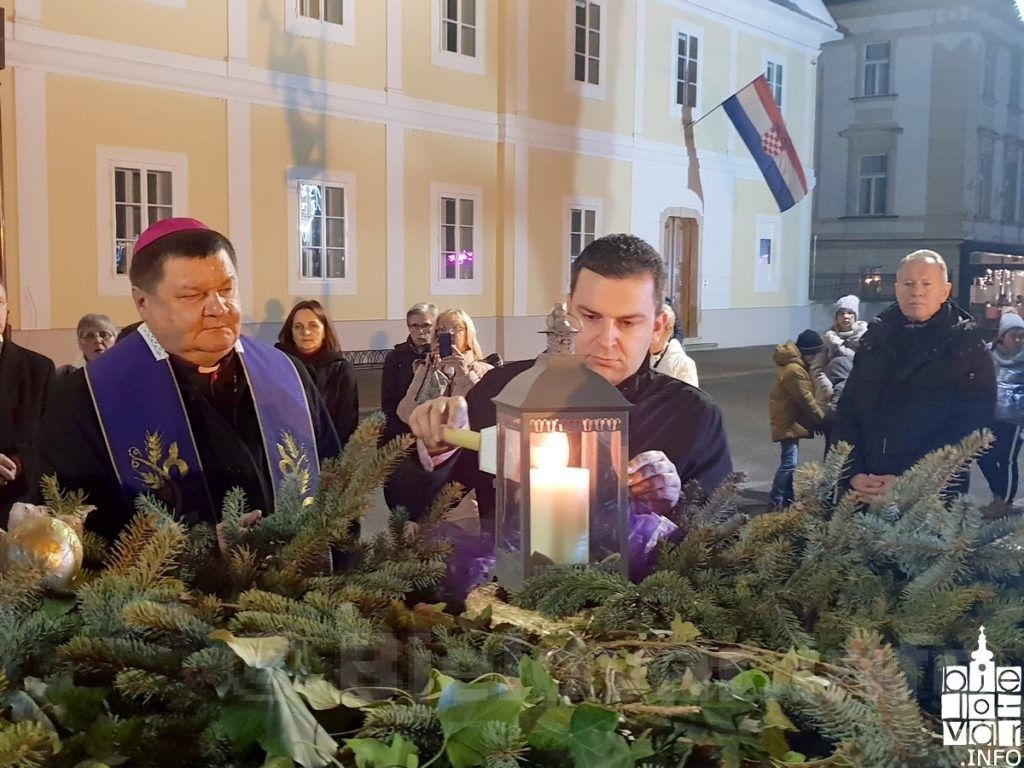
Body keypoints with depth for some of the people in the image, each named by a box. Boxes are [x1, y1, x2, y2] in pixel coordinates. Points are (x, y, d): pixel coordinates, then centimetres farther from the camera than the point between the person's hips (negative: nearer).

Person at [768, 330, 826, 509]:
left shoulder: (797, 365, 10)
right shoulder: (794, 370, -23)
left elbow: (807, 396, 14)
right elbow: (805, 400, -20)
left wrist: (818, 418, 9)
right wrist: (822, 419, -10)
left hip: (792, 419, 11)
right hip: (787, 421, -11)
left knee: (790, 461, 15)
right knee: (789, 462, -12)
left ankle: (788, 497, 23)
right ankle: (775, 501, -7)